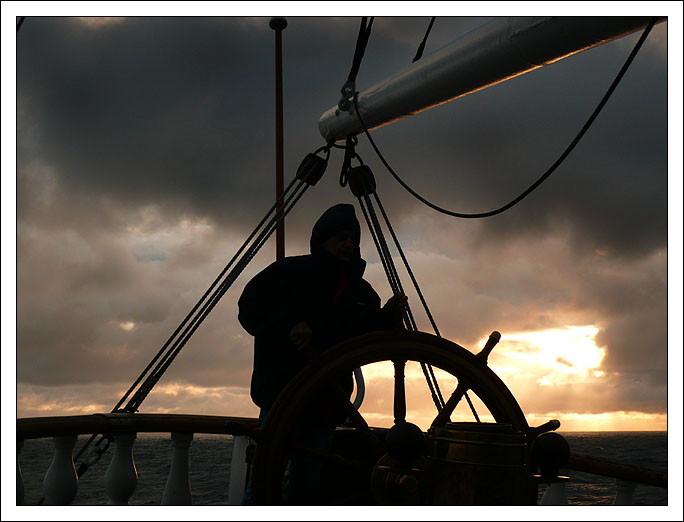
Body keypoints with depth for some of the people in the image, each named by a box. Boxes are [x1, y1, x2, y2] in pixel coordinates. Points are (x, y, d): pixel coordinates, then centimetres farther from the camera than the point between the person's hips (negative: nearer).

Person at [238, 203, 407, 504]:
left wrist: (388, 319, -2)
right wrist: (290, 322, -19)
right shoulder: (289, 271, 1)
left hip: (327, 405, 5)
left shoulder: (361, 290, 16)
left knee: (305, 484, 10)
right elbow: (250, 309, -4)